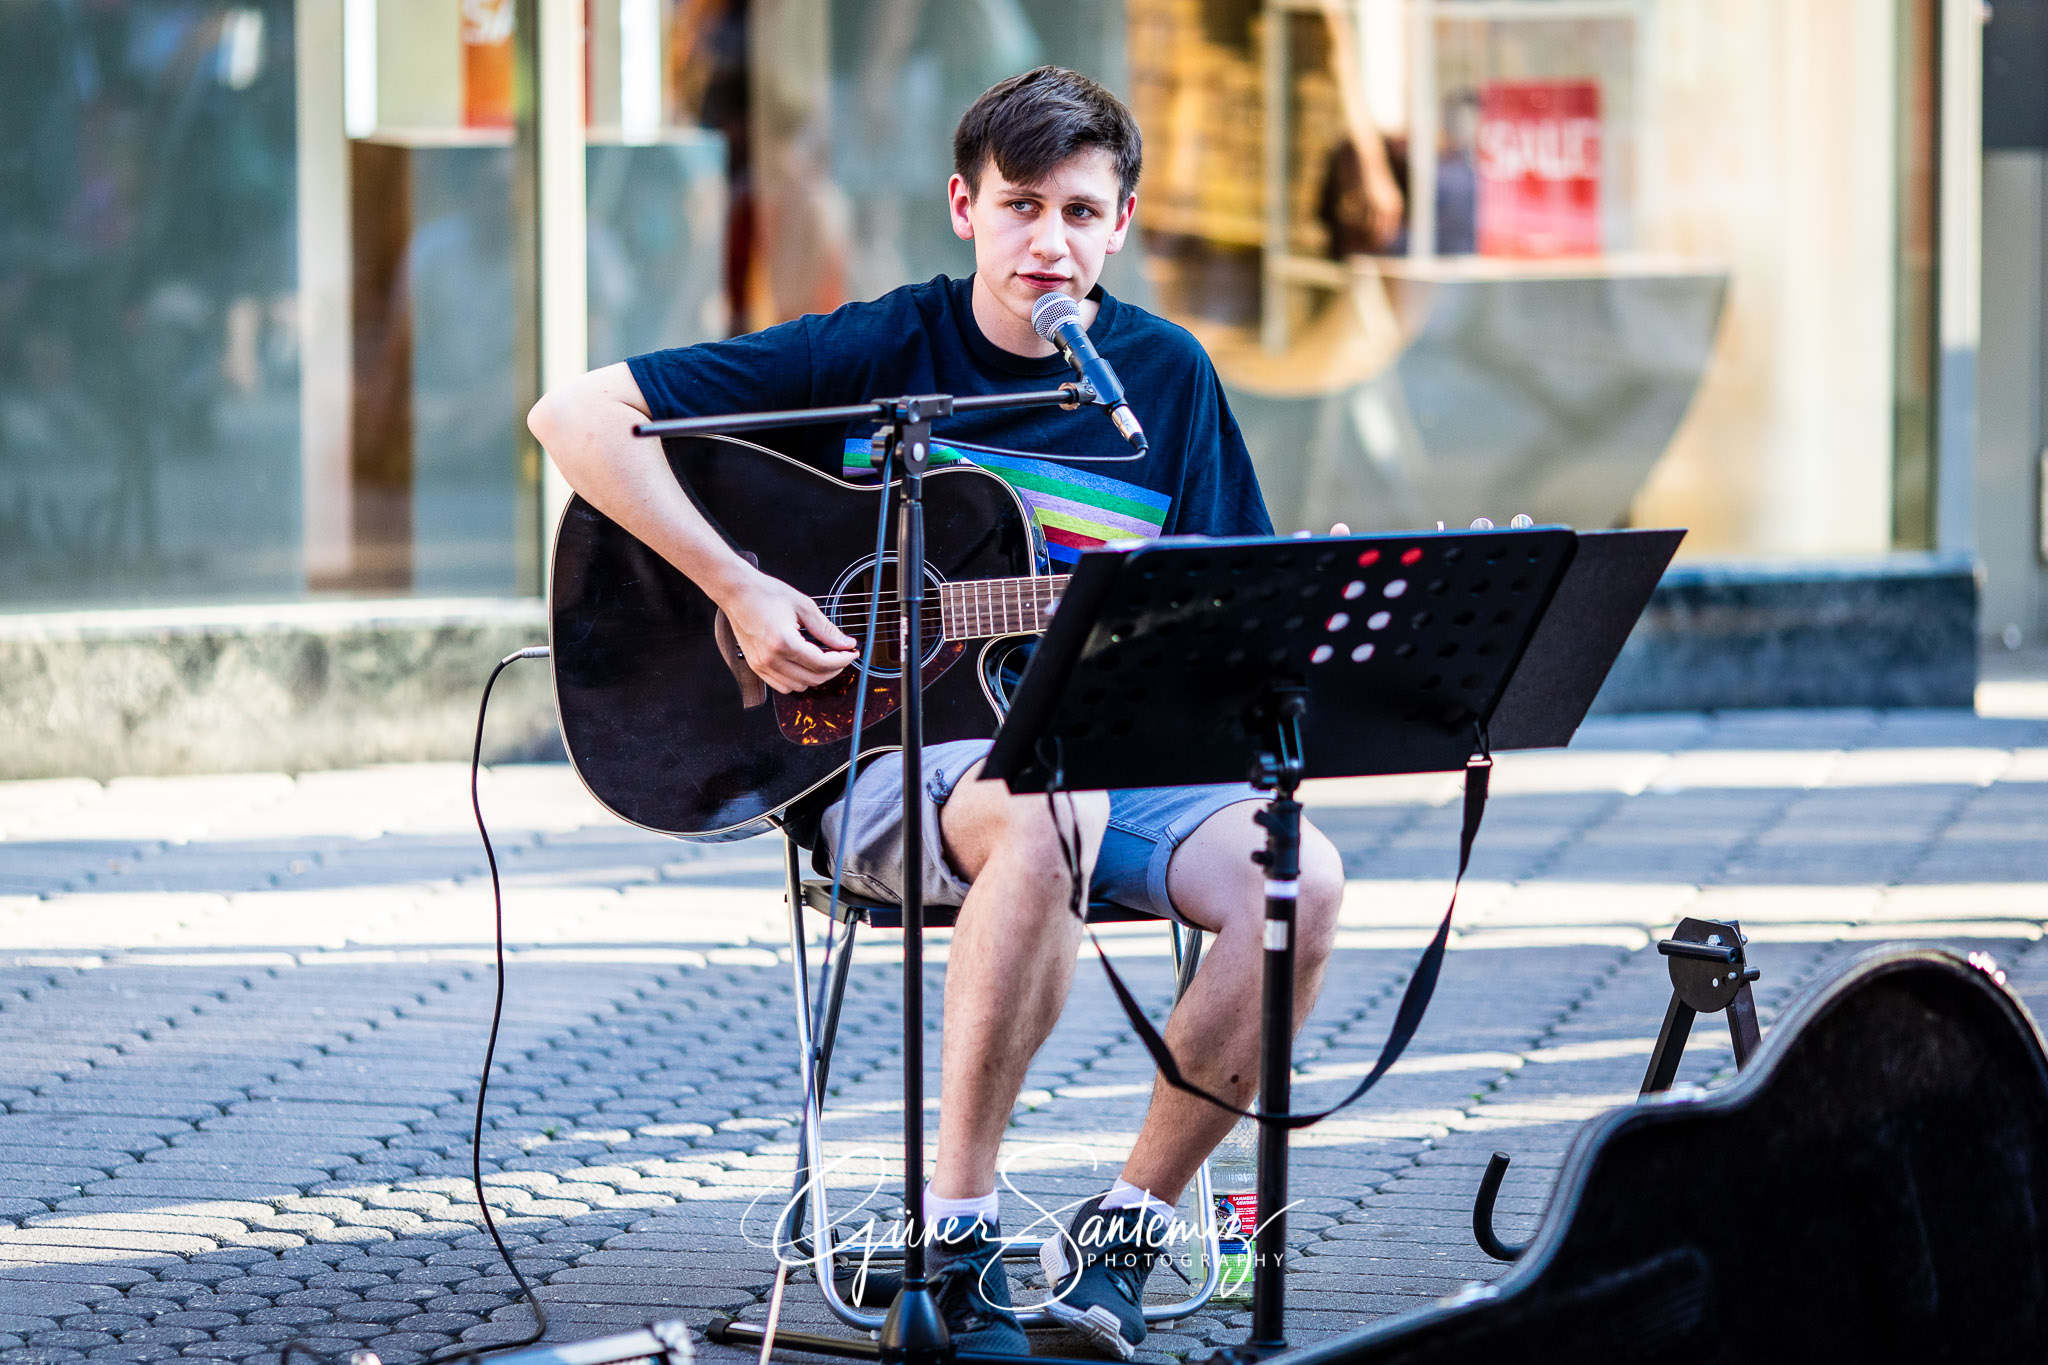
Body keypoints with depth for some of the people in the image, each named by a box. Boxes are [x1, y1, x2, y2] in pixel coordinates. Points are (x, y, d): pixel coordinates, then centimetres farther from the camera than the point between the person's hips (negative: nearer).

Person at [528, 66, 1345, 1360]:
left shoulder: (1167, 377, 7)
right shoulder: (876, 354, -4)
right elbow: (577, 414, -9)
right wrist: (739, 591, -16)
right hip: (882, 757, -4)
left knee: (1296, 876, -25)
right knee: (1044, 812, -40)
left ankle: (1123, 1237, -10)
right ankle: (954, 1234, -29)